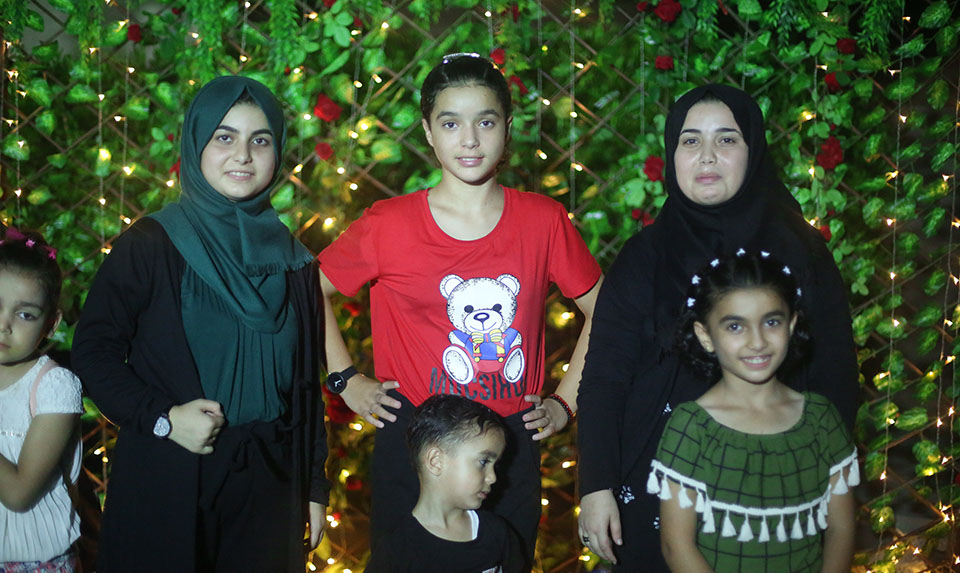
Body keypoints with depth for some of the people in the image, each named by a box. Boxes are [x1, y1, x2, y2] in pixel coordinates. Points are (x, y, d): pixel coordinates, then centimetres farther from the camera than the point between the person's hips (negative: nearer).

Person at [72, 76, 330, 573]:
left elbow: (305, 380, 10)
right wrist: (161, 417, -18)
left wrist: (315, 486, 10)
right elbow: (94, 349, -5)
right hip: (164, 485, -3)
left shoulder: (293, 262, 6)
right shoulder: (150, 244, -6)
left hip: (267, 485, 3)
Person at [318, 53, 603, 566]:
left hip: (512, 444, 2)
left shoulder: (544, 221, -2)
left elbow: (602, 311, 10)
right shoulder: (387, 225, -6)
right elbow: (312, 290, 9)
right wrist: (345, 379, 3)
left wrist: (566, 401, 6)